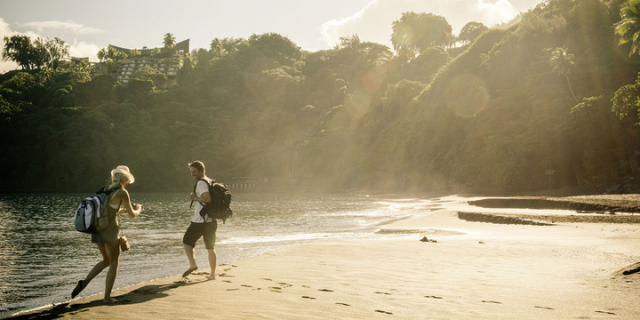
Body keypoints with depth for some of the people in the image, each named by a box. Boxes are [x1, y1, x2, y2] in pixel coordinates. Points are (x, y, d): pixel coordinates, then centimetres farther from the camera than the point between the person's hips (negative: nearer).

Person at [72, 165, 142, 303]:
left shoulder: (106, 189, 12)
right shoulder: (122, 192, -9)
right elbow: (132, 215, -2)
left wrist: (124, 210, 28)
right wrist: (138, 209, 19)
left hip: (97, 228, 7)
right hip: (110, 230, -7)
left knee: (106, 261, 21)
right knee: (114, 263, 7)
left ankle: (84, 282, 5)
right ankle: (107, 296, 5)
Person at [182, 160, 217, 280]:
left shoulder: (201, 182, -12)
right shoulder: (211, 182, 16)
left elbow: (207, 198, -26)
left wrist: (195, 198, -11)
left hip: (200, 221, -8)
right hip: (212, 220, 8)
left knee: (187, 242, 9)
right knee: (210, 247, 12)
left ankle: (192, 264, -11)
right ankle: (213, 274, 13)